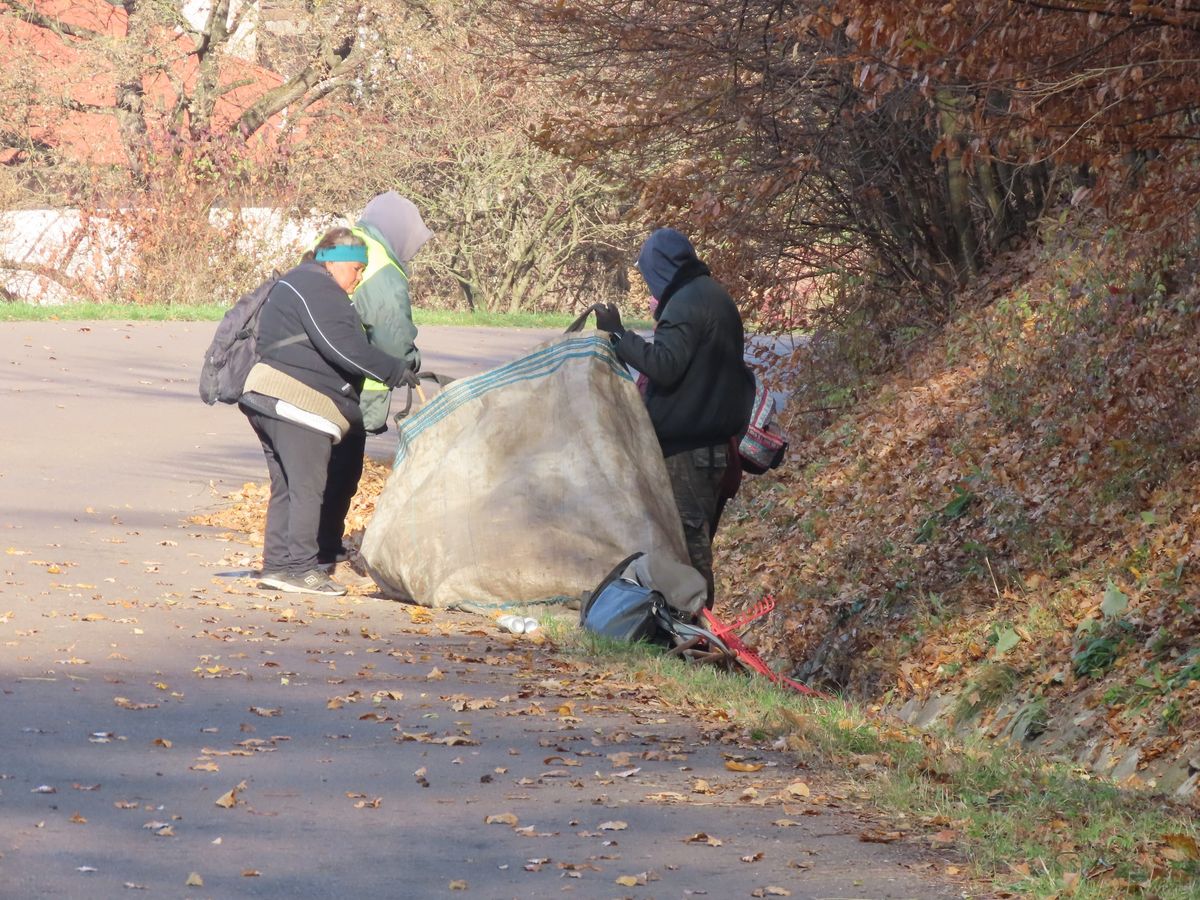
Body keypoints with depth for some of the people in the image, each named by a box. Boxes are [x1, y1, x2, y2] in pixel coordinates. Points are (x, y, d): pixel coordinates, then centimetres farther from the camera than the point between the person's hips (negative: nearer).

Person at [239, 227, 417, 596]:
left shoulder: (294, 284, 26)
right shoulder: (317, 287, -9)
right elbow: (343, 347, -19)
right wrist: (396, 371, -13)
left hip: (267, 399, 11)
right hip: (296, 400, -11)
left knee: (286, 488, 12)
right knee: (307, 487, -8)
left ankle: (276, 565, 12)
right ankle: (300, 567, -9)